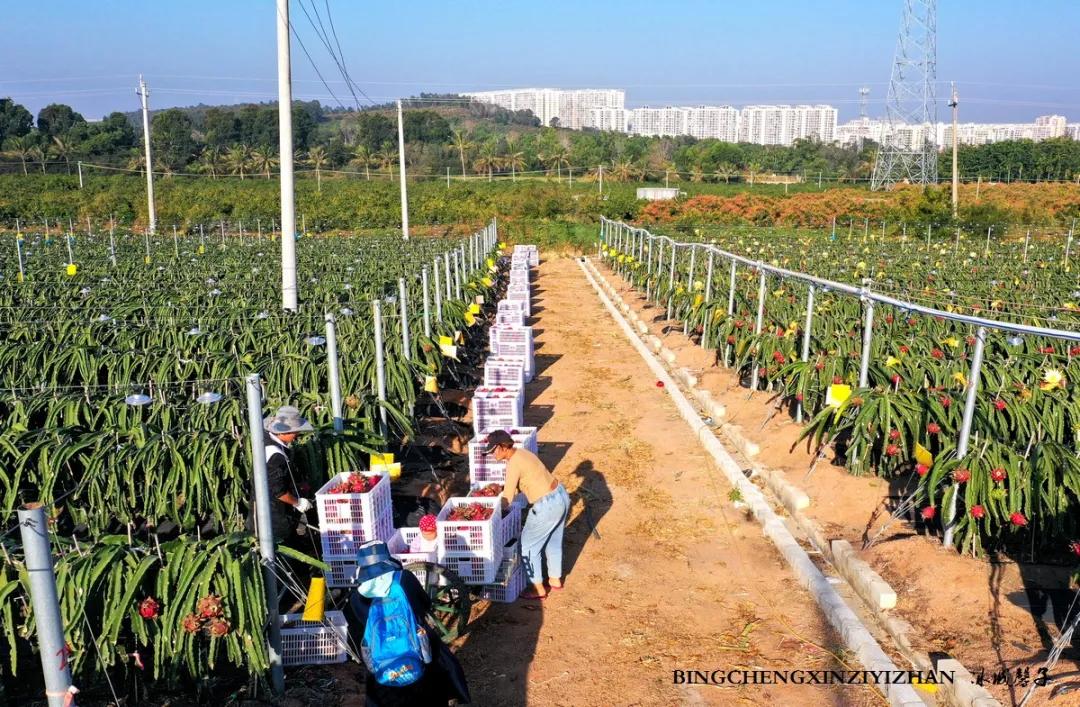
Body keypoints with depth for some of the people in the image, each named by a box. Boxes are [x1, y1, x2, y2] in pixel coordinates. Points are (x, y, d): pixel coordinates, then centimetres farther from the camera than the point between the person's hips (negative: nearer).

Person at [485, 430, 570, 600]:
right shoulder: (521, 453, 8)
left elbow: (507, 499, -16)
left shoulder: (513, 463, -20)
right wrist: (502, 489, 9)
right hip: (561, 496, 9)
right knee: (553, 542, 26)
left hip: (547, 506, -9)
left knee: (529, 546, 8)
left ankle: (538, 590, 18)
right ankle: (555, 579, 42)